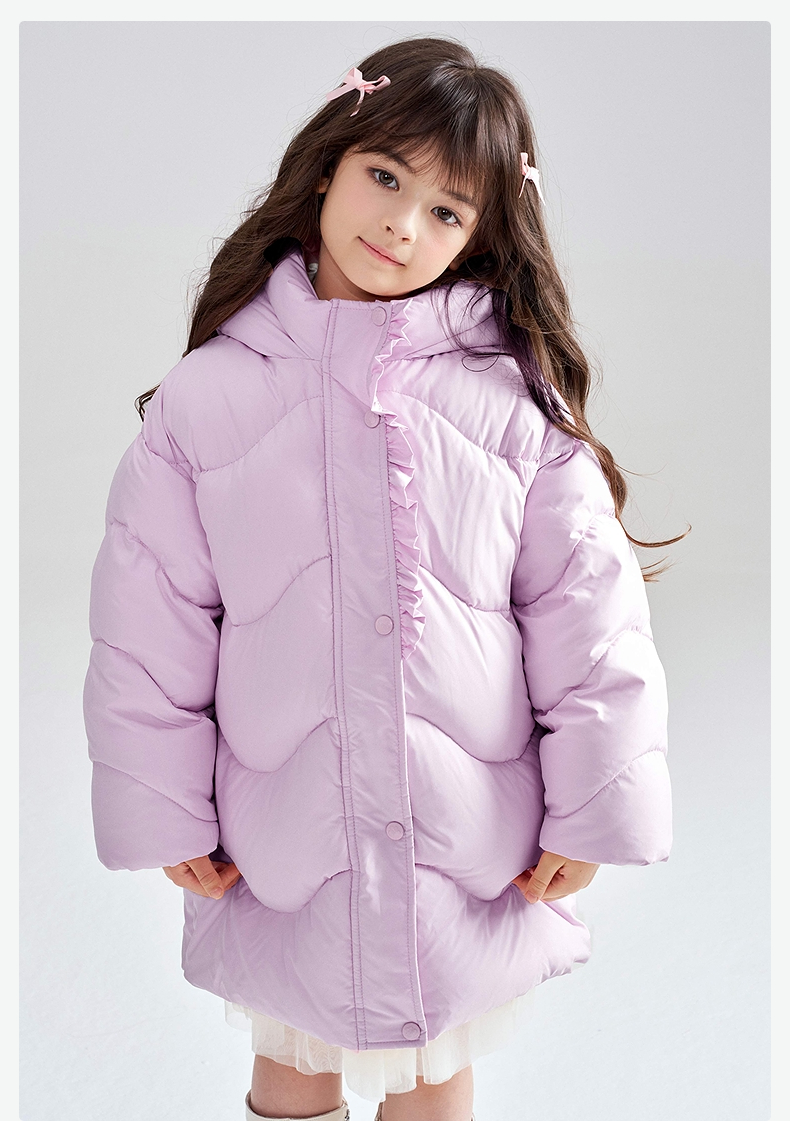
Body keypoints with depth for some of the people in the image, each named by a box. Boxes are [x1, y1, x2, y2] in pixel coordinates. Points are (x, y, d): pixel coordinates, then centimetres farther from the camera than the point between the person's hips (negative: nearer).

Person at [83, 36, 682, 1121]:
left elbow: (590, 613, -4)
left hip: (475, 860, 0)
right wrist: (167, 816, 0)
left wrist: (592, 813, -3)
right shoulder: (205, 399, -6)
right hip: (277, 860, 1)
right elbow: (147, 628, -2)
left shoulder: (516, 401, -7)